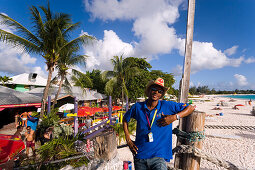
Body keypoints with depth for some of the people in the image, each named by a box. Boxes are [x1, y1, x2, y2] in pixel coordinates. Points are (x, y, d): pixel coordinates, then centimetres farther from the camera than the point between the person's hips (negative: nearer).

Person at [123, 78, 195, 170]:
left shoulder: (167, 106, -5)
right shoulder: (137, 107, -2)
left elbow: (191, 108, 1)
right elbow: (125, 119, 12)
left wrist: (175, 117, -13)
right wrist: (128, 139, 5)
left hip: (158, 156, -1)